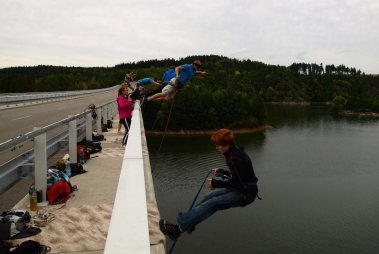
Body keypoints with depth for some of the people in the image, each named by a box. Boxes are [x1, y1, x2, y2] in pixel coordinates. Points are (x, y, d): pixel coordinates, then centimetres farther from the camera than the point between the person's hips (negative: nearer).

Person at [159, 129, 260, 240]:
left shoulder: (235, 157, -23)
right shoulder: (234, 153, 8)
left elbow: (236, 182, -24)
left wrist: (215, 183, -15)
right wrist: (221, 171, 9)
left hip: (245, 194, -10)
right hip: (240, 188, 10)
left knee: (212, 204, -20)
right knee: (209, 197, 9)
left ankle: (179, 228, -23)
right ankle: (187, 220, 18)